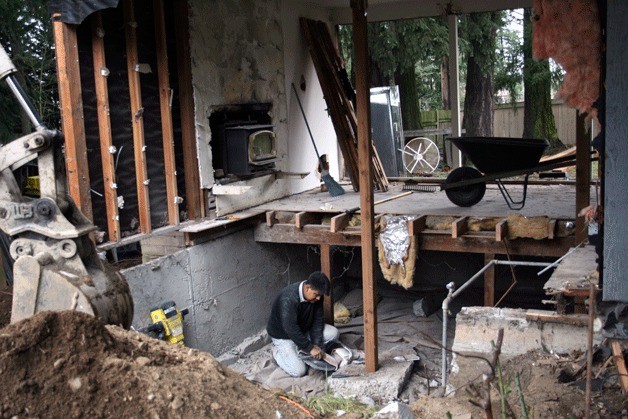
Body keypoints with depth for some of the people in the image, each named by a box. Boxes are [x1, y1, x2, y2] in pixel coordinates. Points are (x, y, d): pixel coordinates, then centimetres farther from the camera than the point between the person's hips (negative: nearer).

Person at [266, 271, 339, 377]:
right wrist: (310, 348, -33)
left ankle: (300, 349, 5)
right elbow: (290, 329, -38)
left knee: (333, 333, -9)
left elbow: (317, 320, -8)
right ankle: (278, 351, 8)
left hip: (303, 329, 7)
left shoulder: (316, 295, -14)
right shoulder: (288, 299, -36)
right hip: (284, 336, -7)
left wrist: (316, 344, -18)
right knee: (299, 371, -19)